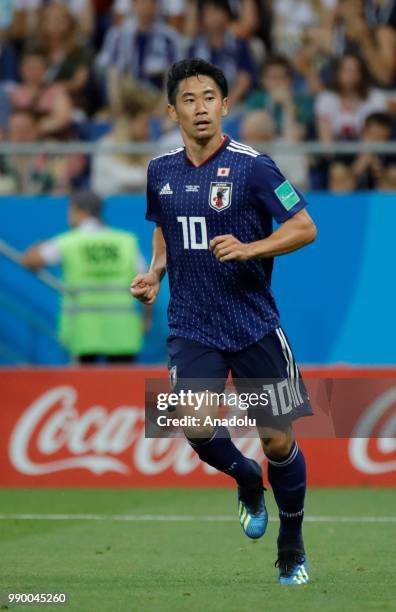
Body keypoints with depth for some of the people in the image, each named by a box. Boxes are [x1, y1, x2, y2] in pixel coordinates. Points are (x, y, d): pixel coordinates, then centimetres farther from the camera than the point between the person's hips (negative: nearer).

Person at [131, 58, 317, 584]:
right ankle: (247, 481, 16)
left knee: (277, 440, -1)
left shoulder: (251, 166, -9)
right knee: (196, 427, -18)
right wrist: (155, 272, 6)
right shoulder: (161, 171, 5)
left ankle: (292, 545, 22)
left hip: (254, 324, -3)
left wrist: (249, 248, -22)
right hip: (191, 325, 3)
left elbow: (304, 228, -8)